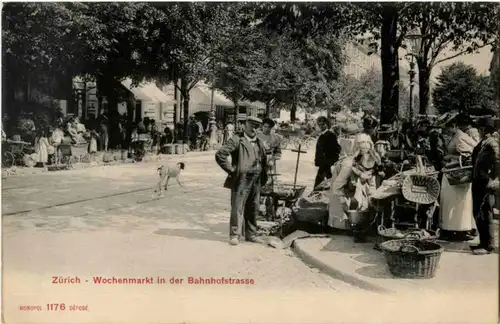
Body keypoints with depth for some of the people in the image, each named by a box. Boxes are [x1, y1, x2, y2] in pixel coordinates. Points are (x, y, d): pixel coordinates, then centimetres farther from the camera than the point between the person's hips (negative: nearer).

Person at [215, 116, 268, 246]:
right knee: (238, 207, -5)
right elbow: (220, 154, -14)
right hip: (241, 180, -6)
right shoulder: (237, 139, -5)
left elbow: (264, 160, 27)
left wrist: (264, 176, 18)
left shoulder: (259, 142, 15)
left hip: (256, 180, 6)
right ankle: (235, 235, 1)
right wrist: (231, 169, -11)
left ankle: (251, 234, 23)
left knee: (253, 208, 12)